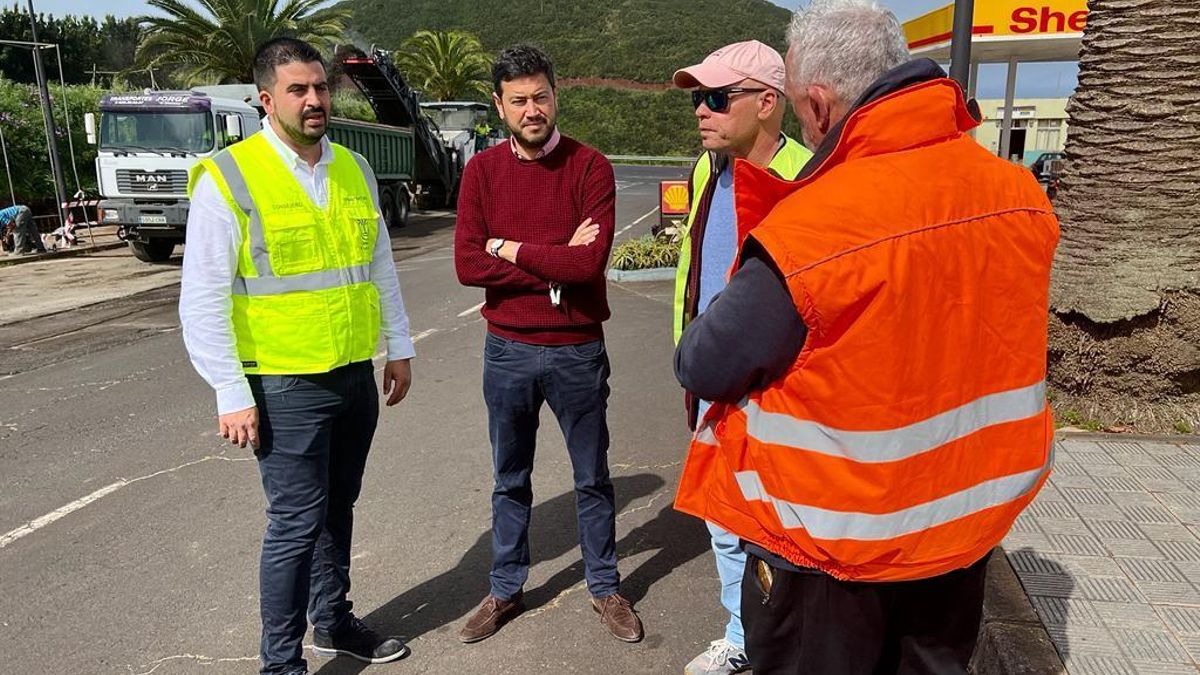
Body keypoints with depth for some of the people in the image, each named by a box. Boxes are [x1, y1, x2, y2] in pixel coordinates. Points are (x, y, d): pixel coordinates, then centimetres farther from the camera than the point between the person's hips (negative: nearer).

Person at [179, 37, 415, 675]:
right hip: (285, 386, -5)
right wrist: (232, 393, -12)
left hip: (357, 377, 5)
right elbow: (202, 300, -10)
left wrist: (398, 347, 14)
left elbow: (381, 265, 15)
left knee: (336, 510, 18)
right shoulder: (227, 178, -10)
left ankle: (334, 622, 37)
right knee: (296, 523, 1)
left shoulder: (353, 169, 8)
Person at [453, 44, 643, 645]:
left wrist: (510, 248, -12)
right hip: (506, 350, 2)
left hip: (577, 351, -2)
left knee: (592, 478, 14)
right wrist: (555, 264, -15)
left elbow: (590, 262, -21)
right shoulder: (482, 170, 0)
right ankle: (505, 590, 35)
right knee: (510, 480, 17)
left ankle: (604, 587, 33)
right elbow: (467, 265, -11)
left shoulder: (590, 168, -7)